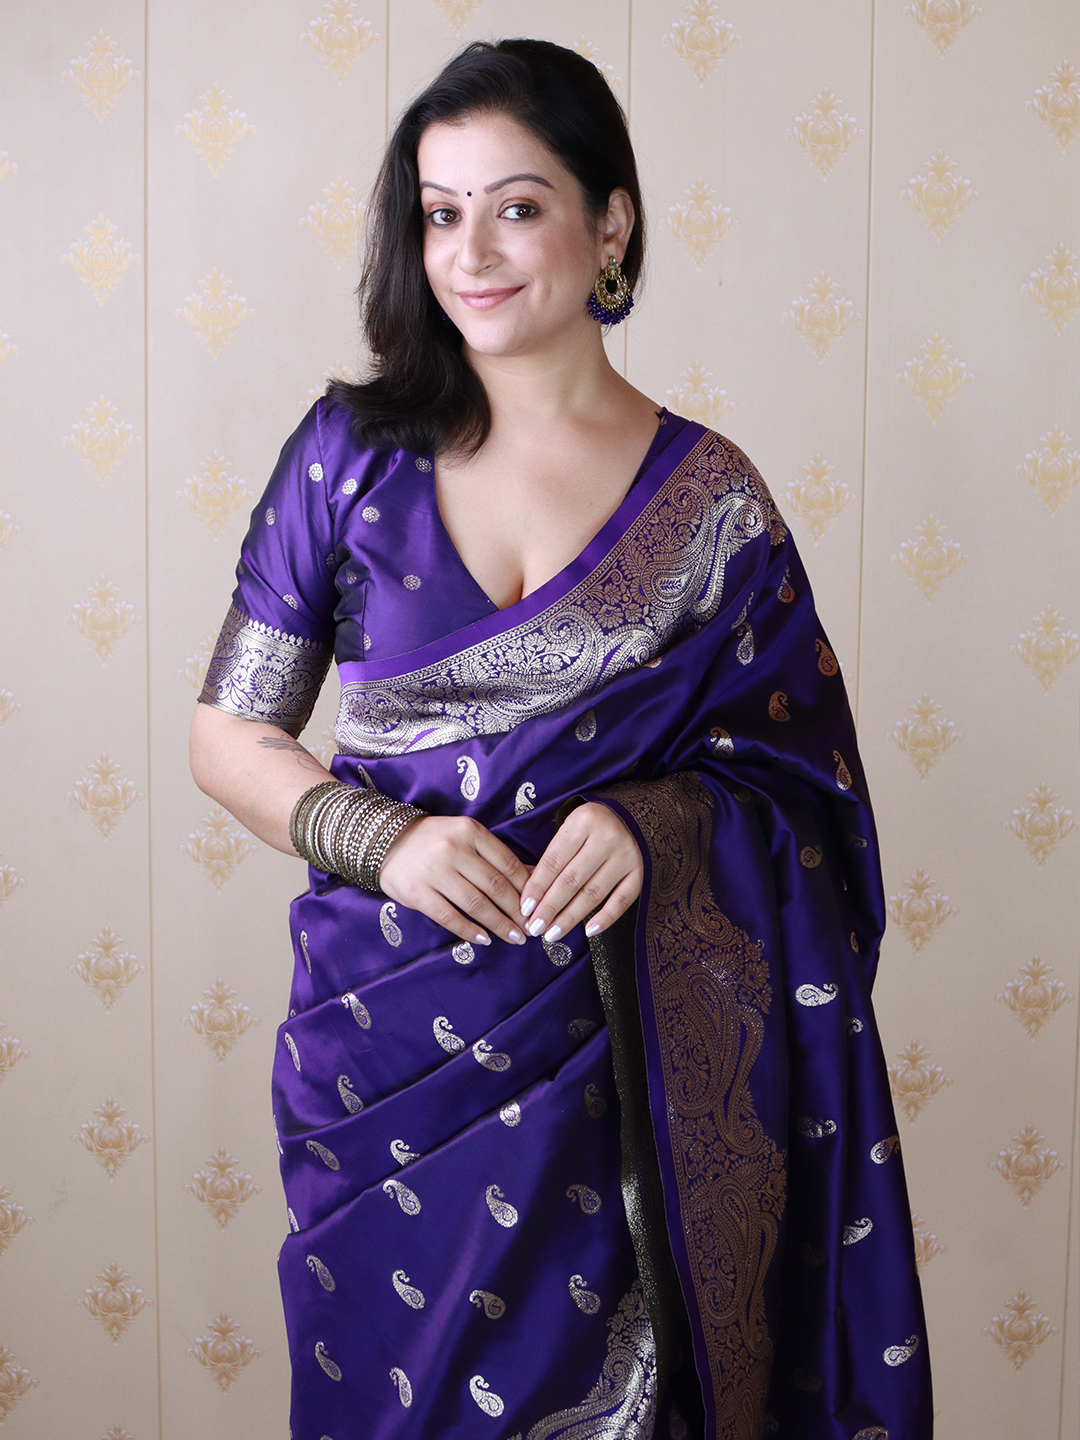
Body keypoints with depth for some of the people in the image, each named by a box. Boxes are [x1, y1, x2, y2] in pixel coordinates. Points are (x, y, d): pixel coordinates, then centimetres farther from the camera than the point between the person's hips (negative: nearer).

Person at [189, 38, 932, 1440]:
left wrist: (658, 824, -17)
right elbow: (227, 735, 3)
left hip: (627, 1041, 0)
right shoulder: (354, 452, 0)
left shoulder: (710, 495, -1)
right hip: (388, 1030, 1)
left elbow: (800, 784, 4)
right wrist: (382, 836, -14)